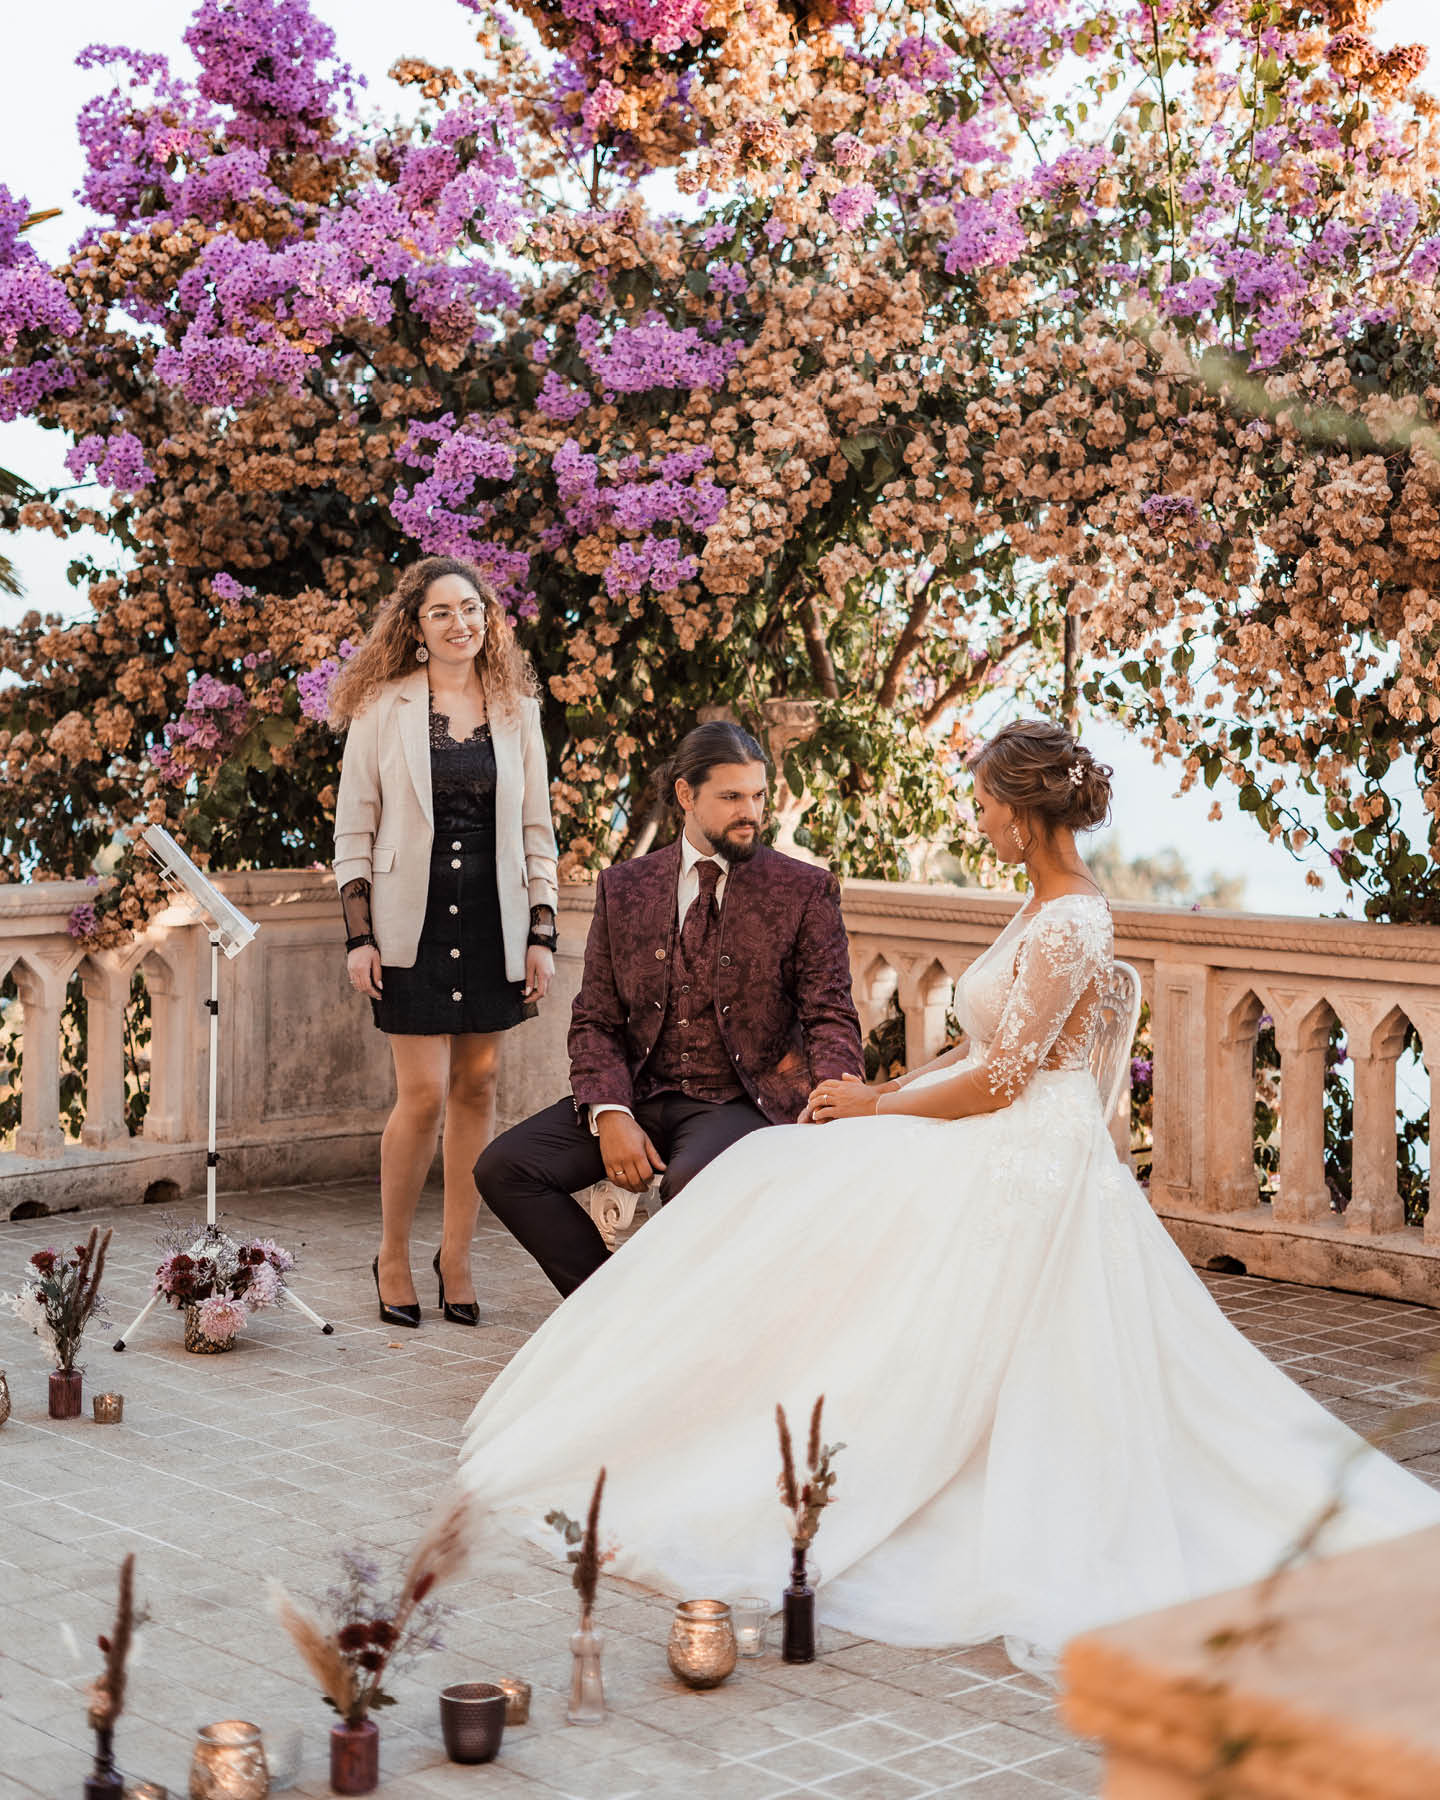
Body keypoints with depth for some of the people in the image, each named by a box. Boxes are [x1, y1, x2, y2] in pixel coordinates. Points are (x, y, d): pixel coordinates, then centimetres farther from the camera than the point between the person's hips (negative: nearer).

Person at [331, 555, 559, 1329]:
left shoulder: (516, 710, 8)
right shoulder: (383, 707, 0)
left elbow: (536, 831, 11)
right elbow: (353, 829, 1)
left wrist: (542, 935, 4)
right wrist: (358, 935, -6)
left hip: (493, 923, 3)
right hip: (411, 923, -3)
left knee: (477, 1086, 5)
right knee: (423, 1092, -7)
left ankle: (456, 1256, 17)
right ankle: (392, 1258, 11)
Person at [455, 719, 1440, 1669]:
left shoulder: (1068, 924, -20)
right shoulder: (1054, 909, 11)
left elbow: (999, 1079, -21)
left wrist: (878, 1108, -8)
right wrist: (881, 1092, 8)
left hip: (1023, 1167, -10)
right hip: (1025, 1152, 10)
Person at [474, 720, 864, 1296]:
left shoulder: (804, 891, 2)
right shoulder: (624, 888, 9)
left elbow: (830, 1017, -2)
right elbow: (595, 1021, 8)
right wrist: (609, 1114, -12)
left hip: (741, 1100, -4)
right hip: (640, 1093, 4)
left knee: (691, 1180, -37)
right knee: (503, 1167, -16)